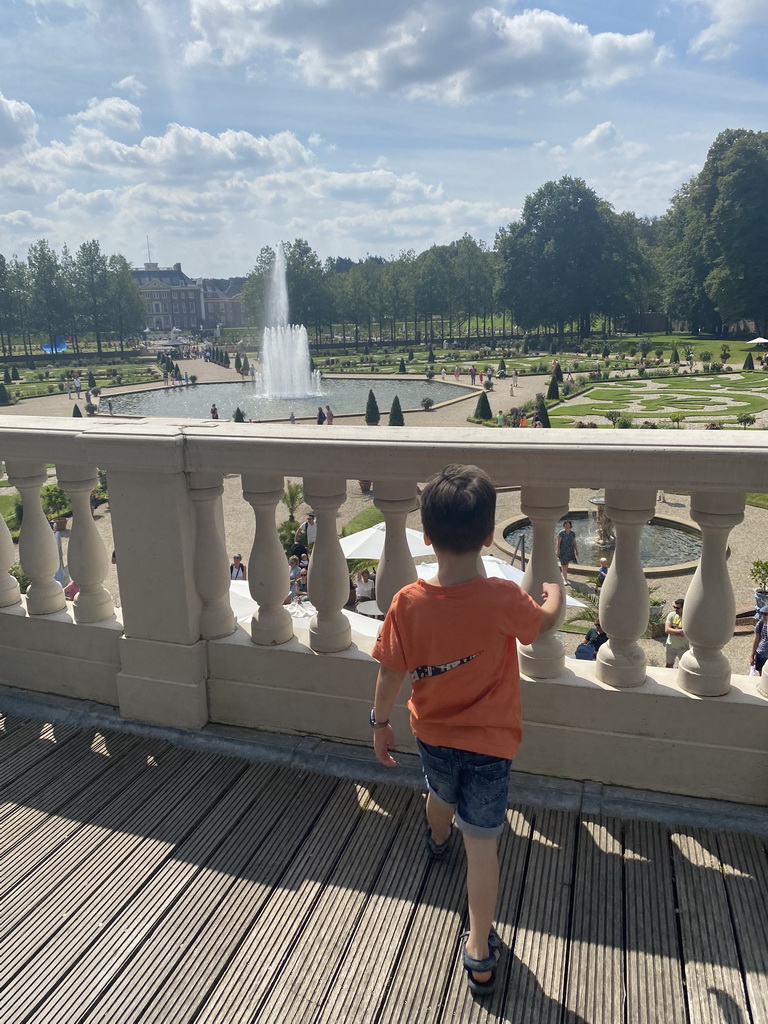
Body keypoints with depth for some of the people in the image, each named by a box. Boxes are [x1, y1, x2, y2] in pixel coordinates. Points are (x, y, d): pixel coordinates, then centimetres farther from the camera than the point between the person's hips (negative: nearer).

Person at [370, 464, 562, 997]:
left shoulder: (408, 602, -22)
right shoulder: (504, 599, -27)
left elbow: (392, 673, -11)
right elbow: (546, 622, -5)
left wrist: (381, 721, 6)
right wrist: (554, 591, 17)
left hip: (433, 733, 3)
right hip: (489, 740, -3)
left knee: (441, 795, 34)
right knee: (482, 842, 11)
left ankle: (438, 841, 66)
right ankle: (480, 952, 23)